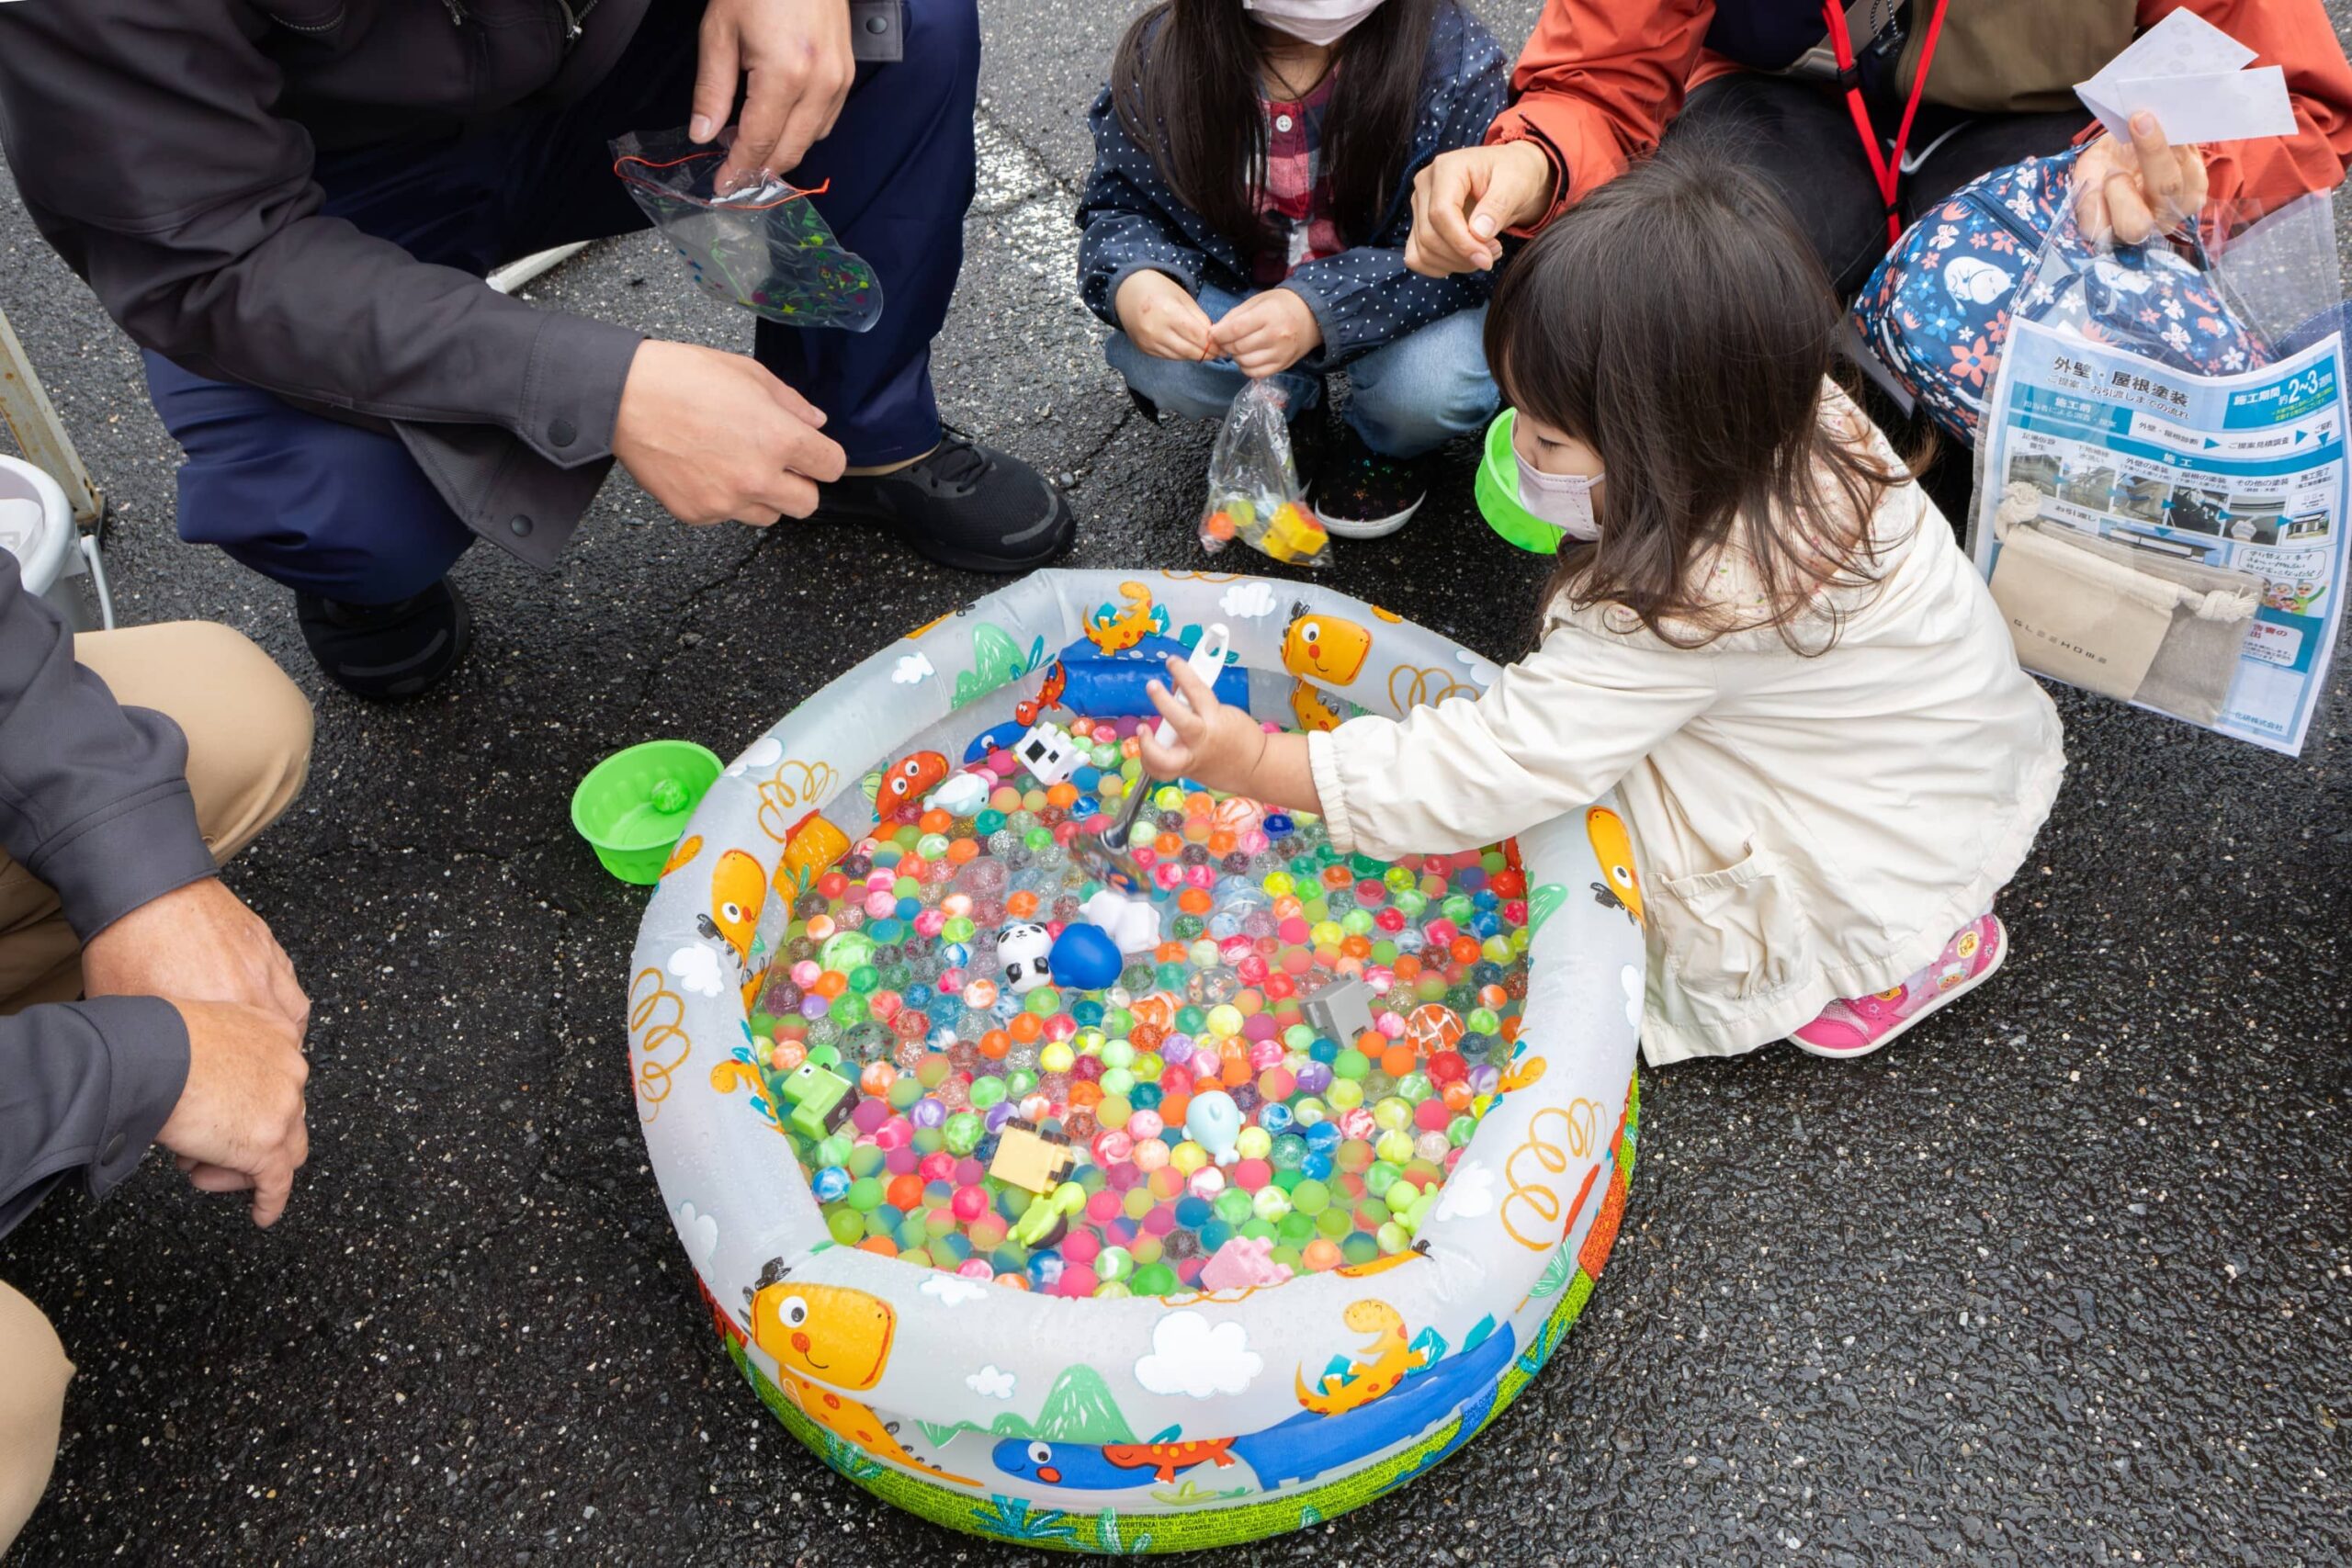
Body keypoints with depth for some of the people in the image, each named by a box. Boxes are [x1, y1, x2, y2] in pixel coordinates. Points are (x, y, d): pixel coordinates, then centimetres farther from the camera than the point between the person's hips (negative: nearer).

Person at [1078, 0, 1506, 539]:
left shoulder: (1452, 56, -22)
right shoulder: (1160, 60, -16)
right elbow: (1119, 207, -6)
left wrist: (1320, 310, -40)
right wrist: (1132, 281, -33)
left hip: (1394, 305, -2)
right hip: (1239, 295, 2)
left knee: (1439, 381, -33)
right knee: (1152, 363, -25)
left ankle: (1386, 443, 8)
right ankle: (1289, 397, 11)